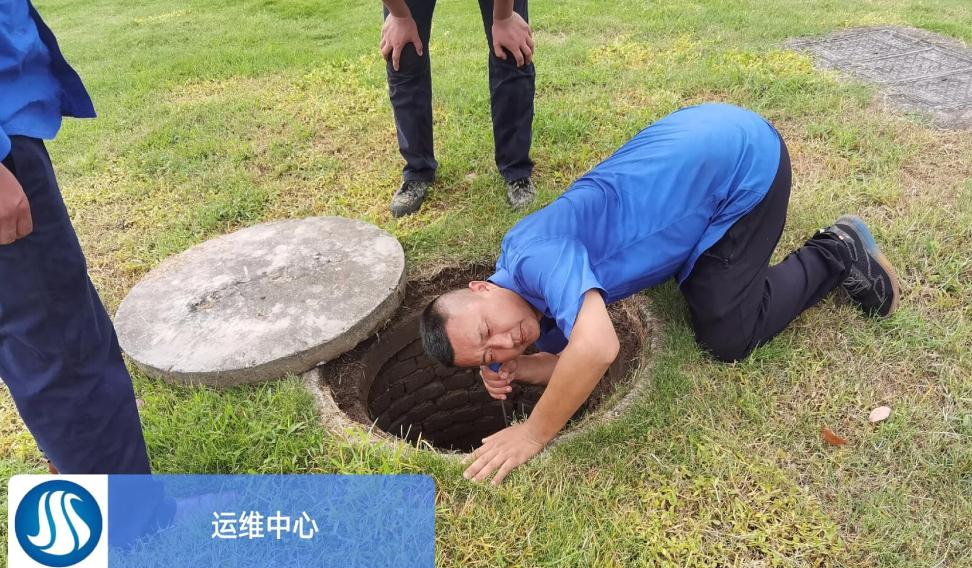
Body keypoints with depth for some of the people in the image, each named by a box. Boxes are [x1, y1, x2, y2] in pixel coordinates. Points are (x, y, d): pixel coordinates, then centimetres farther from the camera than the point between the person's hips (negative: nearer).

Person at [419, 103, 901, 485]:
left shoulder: (535, 255, -27)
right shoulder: (540, 299, 0)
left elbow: (597, 348, -41)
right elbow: (572, 363, 12)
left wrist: (533, 434, -27)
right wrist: (512, 370, -8)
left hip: (742, 159, -8)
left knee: (726, 337, -3)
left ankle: (839, 255, 14)